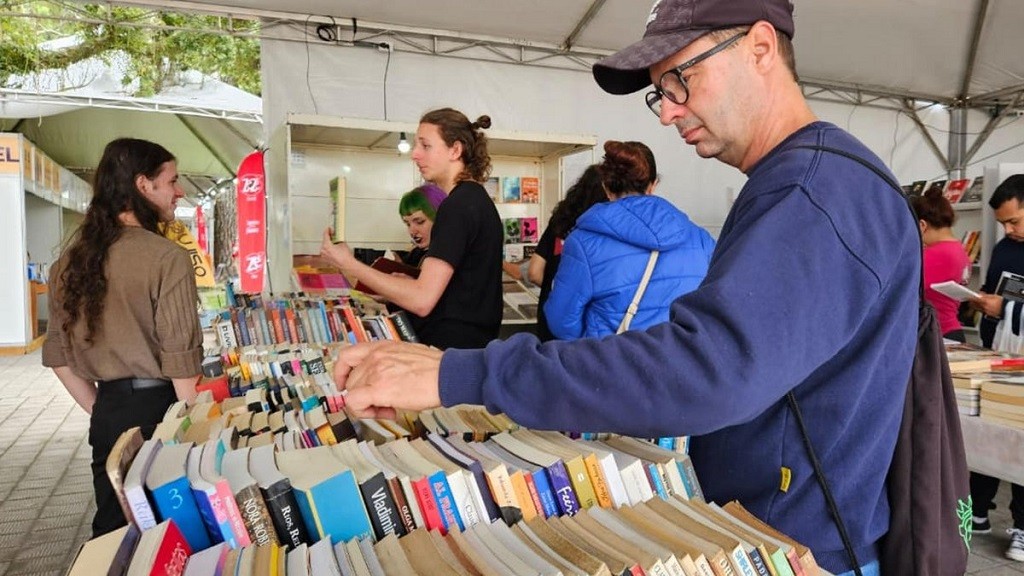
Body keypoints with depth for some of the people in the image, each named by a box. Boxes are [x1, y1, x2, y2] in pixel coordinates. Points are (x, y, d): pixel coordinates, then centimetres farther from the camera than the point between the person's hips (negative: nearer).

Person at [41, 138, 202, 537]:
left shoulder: (72, 258, 5)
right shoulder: (167, 257, -16)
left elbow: (57, 355, 10)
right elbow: (180, 360, -18)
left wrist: (99, 410, 16)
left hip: (108, 411, 6)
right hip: (158, 408, -6)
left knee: (112, 529, 19)